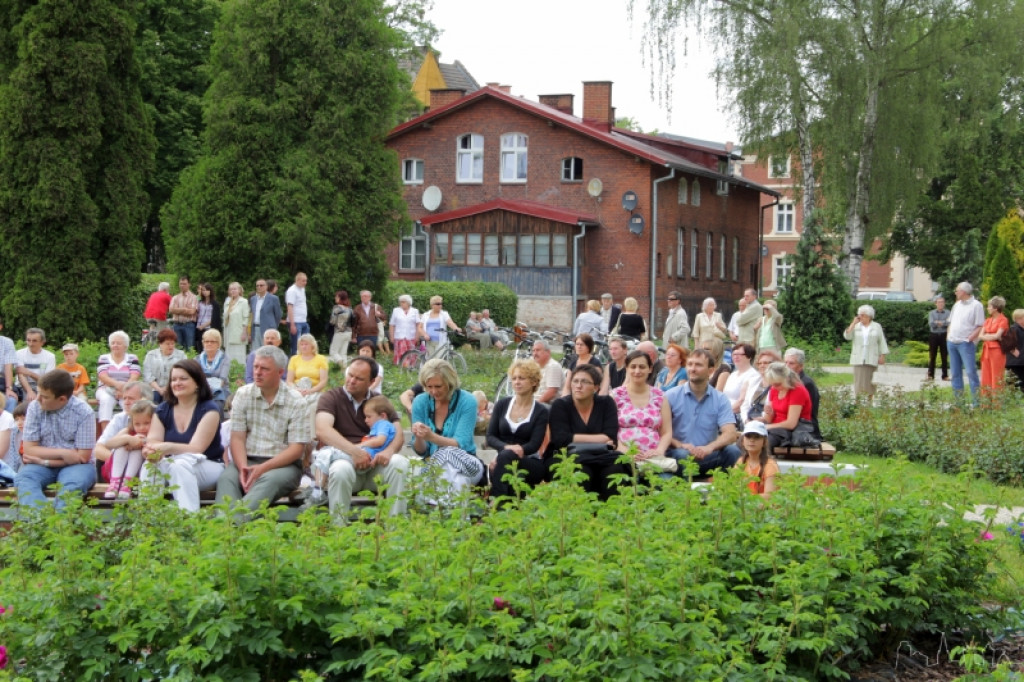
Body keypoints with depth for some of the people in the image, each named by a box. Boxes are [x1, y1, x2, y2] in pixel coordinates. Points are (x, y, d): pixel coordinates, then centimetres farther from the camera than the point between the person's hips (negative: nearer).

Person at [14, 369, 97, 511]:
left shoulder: (84, 413, -10)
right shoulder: (35, 407, -3)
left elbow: (83, 457, -10)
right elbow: (29, 449, -4)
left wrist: (44, 461, -12)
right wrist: (63, 453, -15)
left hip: (74, 466, -2)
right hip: (43, 465, 2)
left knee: (74, 484, -36)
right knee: (23, 479, -30)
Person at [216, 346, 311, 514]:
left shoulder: (296, 402, -2)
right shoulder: (243, 395, 8)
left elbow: (297, 449, -7)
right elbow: (237, 438, 2)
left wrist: (262, 468, -20)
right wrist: (243, 468, -18)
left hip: (283, 464, -3)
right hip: (247, 461, 3)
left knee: (269, 480, -37)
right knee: (226, 478, -30)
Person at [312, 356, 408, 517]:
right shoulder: (331, 397, 7)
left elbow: (399, 434, 5)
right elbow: (322, 430, -13)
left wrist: (389, 451, -21)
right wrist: (354, 451, -27)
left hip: (374, 461, 3)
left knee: (400, 463, -27)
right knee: (341, 470, -38)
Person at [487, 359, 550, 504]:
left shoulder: (541, 411, 2)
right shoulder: (502, 404, 10)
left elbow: (534, 445, -9)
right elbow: (490, 437, 3)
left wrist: (507, 452, -26)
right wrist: (507, 447, -21)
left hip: (531, 463, -2)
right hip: (505, 461, 2)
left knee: (506, 456, -35)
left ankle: (497, 502, -39)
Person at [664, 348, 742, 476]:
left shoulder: (720, 400, 7)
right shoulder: (671, 396, 3)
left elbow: (730, 434, -6)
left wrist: (710, 447, -26)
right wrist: (679, 445, -24)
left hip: (708, 457, 2)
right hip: (677, 455, -2)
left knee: (732, 451, -24)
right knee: (682, 455, -36)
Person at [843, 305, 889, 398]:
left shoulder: (877, 327, 6)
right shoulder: (856, 326, 10)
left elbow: (882, 342, 6)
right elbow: (847, 336, -4)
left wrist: (882, 356, -1)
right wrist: (853, 323, -6)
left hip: (872, 360, -1)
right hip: (858, 359, 1)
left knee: (870, 383, -3)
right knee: (859, 382, -4)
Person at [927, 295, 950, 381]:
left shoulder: (948, 313, 5)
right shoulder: (931, 313, 9)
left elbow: (949, 323, -10)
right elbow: (931, 323, -6)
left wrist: (939, 322, -14)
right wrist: (943, 323, -13)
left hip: (944, 336, -1)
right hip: (933, 335, 1)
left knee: (945, 357, 0)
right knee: (932, 356, 1)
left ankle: (945, 375, 5)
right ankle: (931, 375, 5)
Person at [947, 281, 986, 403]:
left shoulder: (976, 305, -6)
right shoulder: (957, 305, 17)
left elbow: (980, 326, -10)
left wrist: (970, 338, -17)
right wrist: (948, 336, 11)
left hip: (965, 343, -8)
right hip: (952, 342, 8)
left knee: (971, 371, -12)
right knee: (955, 372, 9)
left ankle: (976, 400, -11)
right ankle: (958, 398, 15)